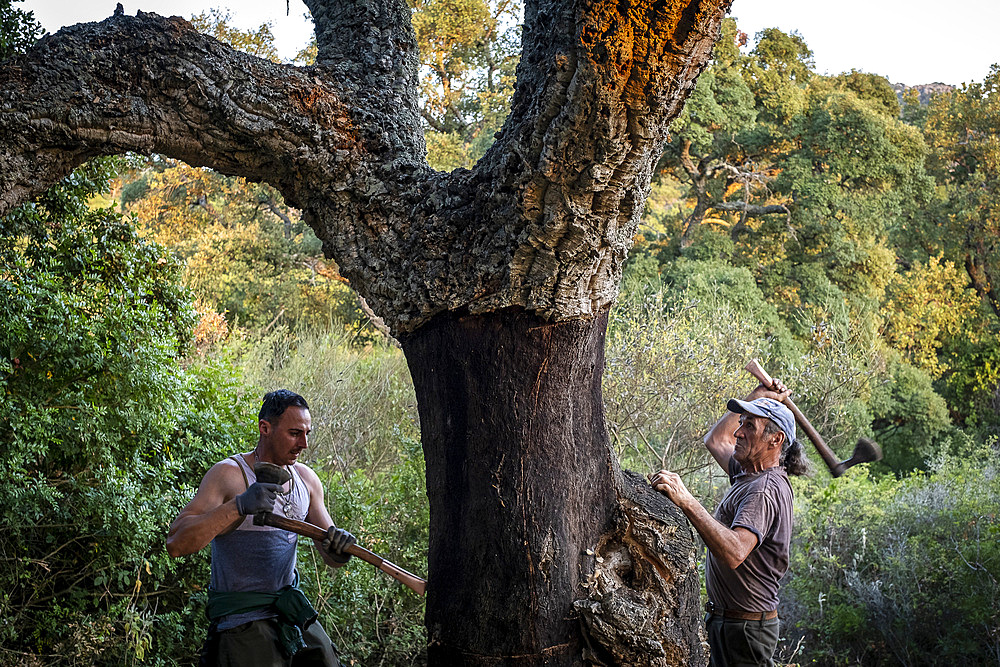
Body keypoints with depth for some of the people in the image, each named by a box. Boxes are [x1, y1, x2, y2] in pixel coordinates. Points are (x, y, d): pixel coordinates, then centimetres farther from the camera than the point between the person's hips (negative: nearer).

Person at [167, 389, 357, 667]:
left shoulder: (306, 479, 6)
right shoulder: (229, 474, -13)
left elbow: (331, 559, 10)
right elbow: (176, 544, -24)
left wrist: (338, 548, -15)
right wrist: (238, 506, -33)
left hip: (293, 612, 6)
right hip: (243, 620, -6)